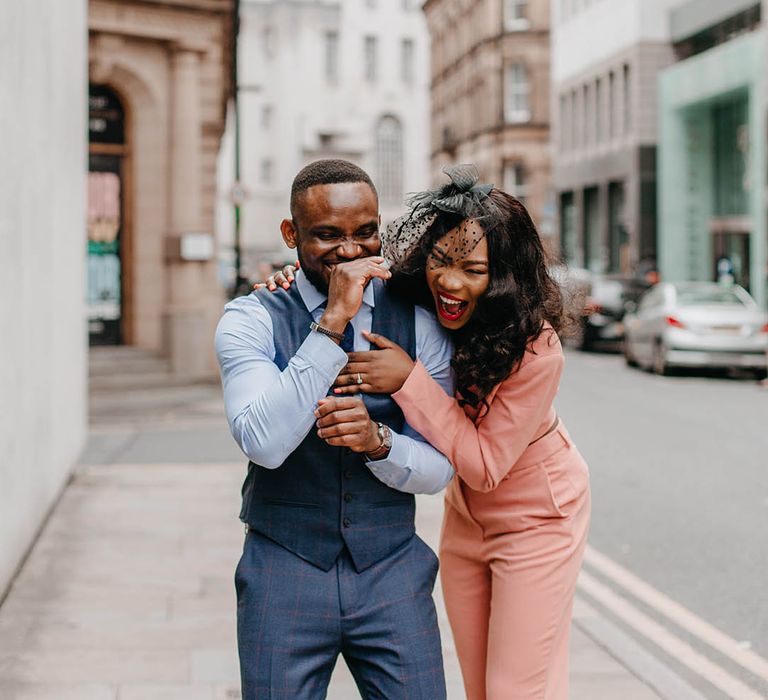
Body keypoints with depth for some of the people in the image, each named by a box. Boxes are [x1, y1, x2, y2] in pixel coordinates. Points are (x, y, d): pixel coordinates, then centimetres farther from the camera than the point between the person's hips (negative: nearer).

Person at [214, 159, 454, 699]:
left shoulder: (417, 321, 0)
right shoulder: (251, 320, -6)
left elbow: (438, 468, -1)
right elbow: (264, 442, -22)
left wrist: (376, 441, -22)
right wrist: (332, 323, -25)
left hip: (392, 572, 2)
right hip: (286, 573, -2)